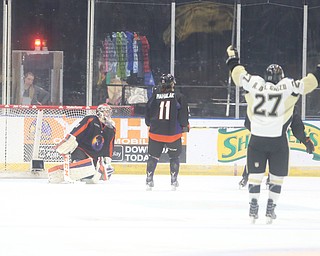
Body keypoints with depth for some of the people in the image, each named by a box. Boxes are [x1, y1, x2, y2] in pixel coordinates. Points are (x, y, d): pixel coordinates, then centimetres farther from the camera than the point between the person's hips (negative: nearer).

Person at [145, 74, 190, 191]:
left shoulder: (155, 95, 0)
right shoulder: (179, 97, -5)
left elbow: (148, 113, 7)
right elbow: (184, 113, -5)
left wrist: (150, 124, 24)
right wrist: (185, 125, 11)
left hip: (156, 132, 2)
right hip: (173, 133, -2)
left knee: (153, 156, 10)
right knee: (174, 157, 11)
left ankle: (149, 180, 9)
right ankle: (174, 182, 10)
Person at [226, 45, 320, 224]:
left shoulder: (254, 83, 2)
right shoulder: (288, 87, -5)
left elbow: (239, 74, 14)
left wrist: (232, 58, 30)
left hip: (257, 138, 2)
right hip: (278, 140, -2)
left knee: (255, 174, 12)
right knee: (277, 176, 11)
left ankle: (253, 208, 8)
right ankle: (270, 209, 8)